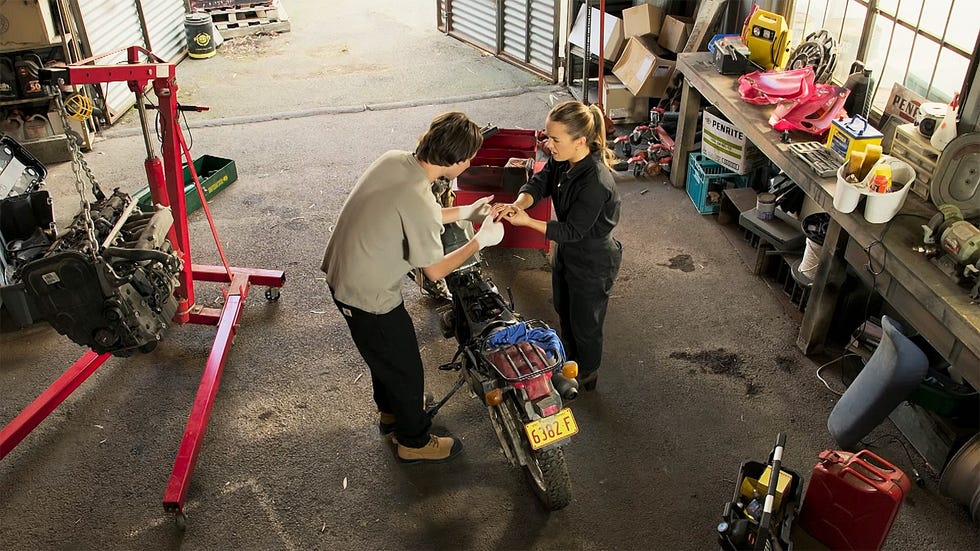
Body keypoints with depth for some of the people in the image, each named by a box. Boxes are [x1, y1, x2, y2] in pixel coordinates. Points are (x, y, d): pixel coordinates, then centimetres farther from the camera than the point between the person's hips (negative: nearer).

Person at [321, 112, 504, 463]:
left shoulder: (394, 159, -6)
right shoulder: (419, 200, -32)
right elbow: (435, 271, -19)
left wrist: (464, 212, 11)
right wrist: (482, 240, -8)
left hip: (342, 274, 9)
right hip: (368, 297, -9)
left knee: (385, 353, 31)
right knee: (405, 368, 13)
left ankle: (391, 411, 54)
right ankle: (414, 441, 34)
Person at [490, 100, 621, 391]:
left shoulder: (596, 182, -37)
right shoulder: (562, 160, -13)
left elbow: (573, 230, -30)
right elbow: (538, 183, -13)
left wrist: (527, 221, -35)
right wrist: (518, 204, -35)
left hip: (593, 262, -8)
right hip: (566, 250, 8)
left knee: (585, 323, 15)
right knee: (563, 310, 29)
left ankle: (587, 376, 43)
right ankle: (569, 361, 55)